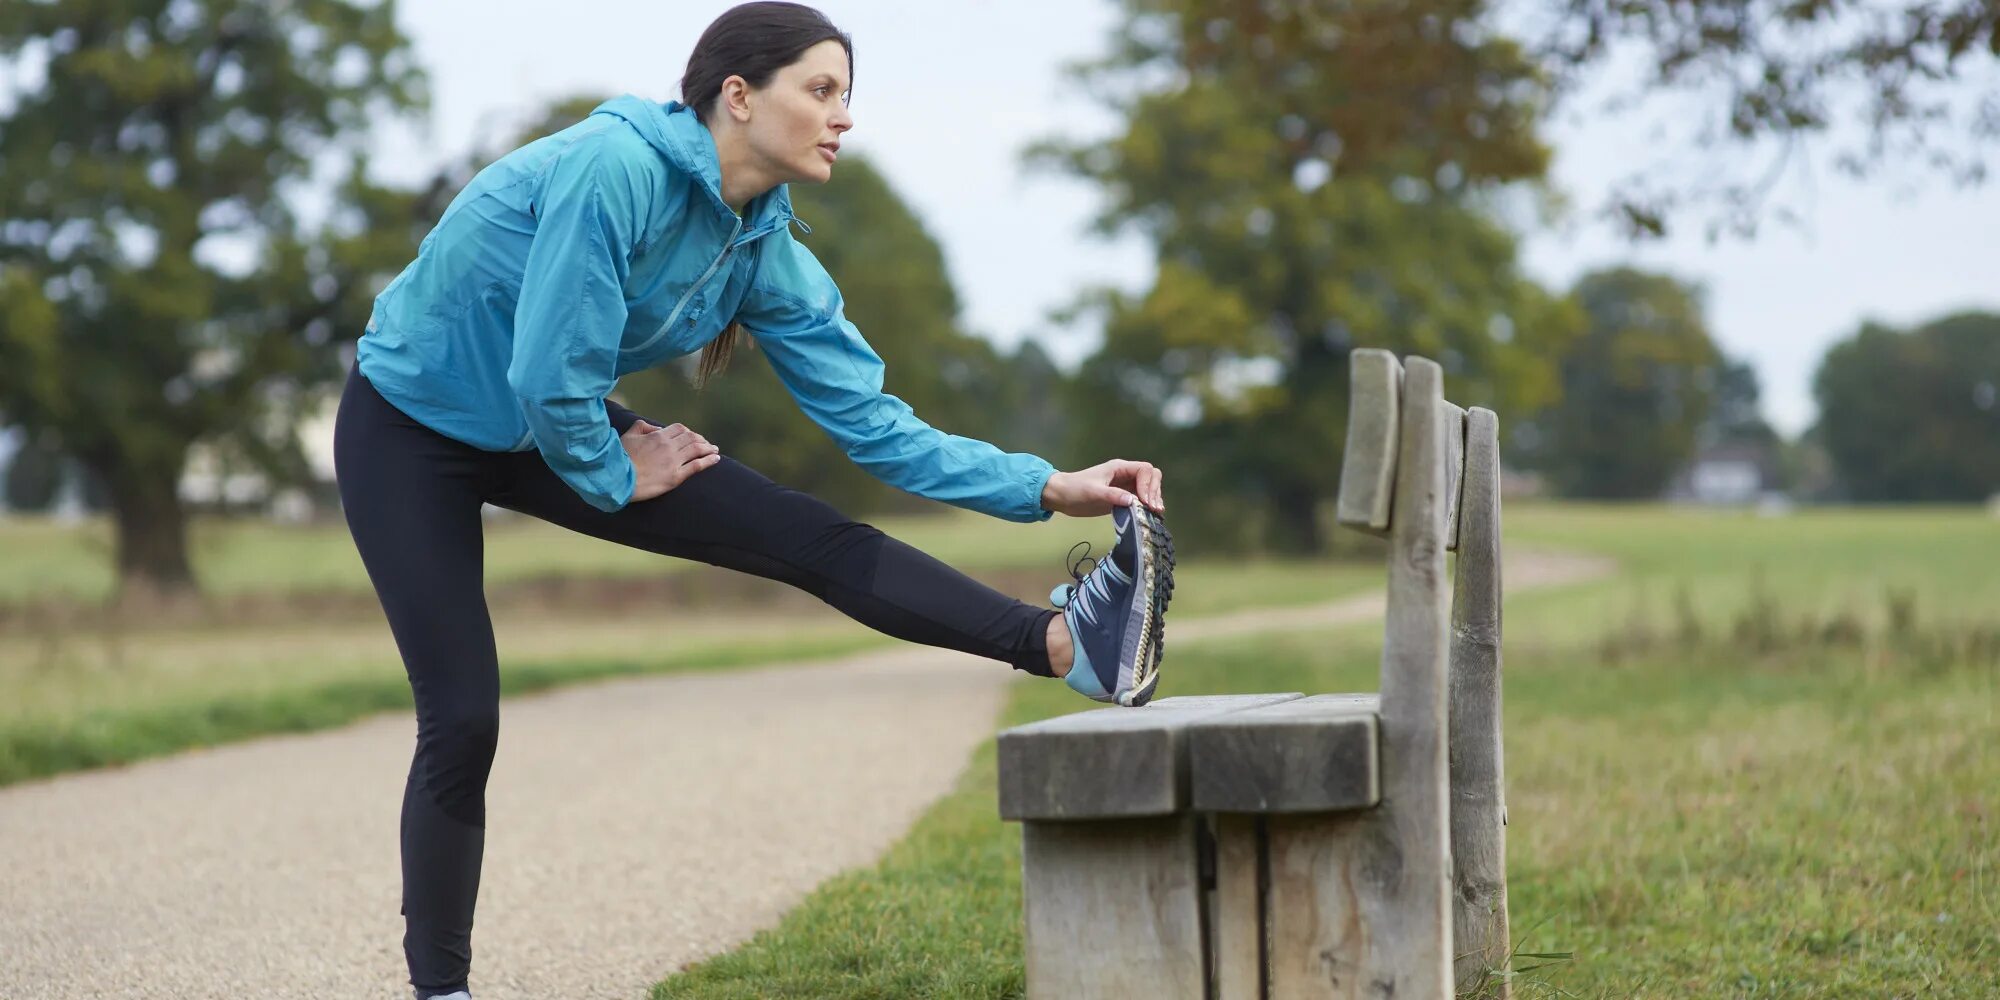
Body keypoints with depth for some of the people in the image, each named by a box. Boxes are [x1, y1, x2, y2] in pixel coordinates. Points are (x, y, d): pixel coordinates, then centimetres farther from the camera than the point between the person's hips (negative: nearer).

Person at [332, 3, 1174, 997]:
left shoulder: (764, 250, -7)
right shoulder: (615, 168, -31)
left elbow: (872, 421, -8)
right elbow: (550, 375, -31)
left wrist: (1048, 488, -17)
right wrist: (613, 479, -12)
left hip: (551, 426, 6)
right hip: (412, 427, -6)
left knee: (816, 539, -10)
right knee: (461, 722, -11)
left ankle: (1067, 643, -21)